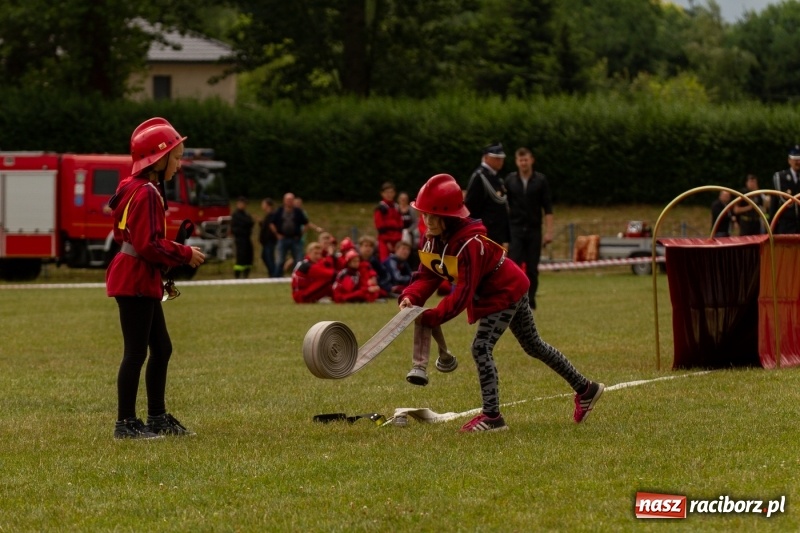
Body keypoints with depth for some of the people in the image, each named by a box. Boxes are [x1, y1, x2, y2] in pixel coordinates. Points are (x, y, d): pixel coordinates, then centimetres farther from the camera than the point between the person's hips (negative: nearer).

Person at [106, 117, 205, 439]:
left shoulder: (142, 189, 15)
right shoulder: (146, 193, -17)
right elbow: (148, 245, -22)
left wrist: (164, 278, 15)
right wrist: (185, 255, -12)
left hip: (144, 282, 11)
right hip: (135, 281, -11)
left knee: (161, 349, 16)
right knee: (136, 352, -6)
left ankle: (157, 418, 23)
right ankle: (125, 423, -3)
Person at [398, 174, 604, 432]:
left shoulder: (469, 245, -34)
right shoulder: (432, 240, -8)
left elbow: (463, 294, -34)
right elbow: (428, 276, -8)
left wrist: (430, 318, -38)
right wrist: (411, 297, -29)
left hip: (506, 292, -10)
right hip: (488, 296, 10)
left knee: (481, 347, -19)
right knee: (534, 346, 20)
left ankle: (491, 416, -16)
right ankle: (585, 389, 33)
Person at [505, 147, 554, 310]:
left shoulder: (541, 180, 0)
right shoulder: (510, 180, 2)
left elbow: (548, 208, 0)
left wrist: (548, 231, -6)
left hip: (534, 230, 0)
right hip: (515, 229, 0)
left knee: (532, 269, 3)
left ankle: (530, 301, 11)